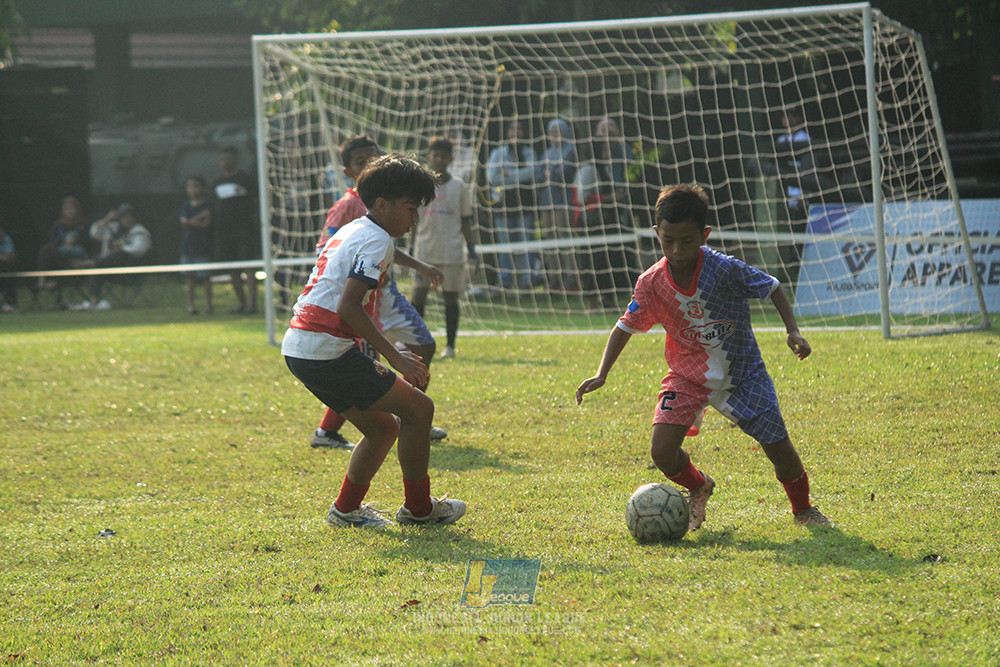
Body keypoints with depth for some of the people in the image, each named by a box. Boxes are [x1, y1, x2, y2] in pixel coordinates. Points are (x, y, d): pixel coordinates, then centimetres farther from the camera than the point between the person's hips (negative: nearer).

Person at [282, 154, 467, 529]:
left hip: (298, 350, 10)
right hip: (326, 352, -10)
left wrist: (369, 361, 25)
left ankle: (346, 509, 22)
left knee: (384, 427, 19)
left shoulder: (352, 232, 21)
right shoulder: (375, 240, -10)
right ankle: (418, 508, 5)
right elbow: (348, 307, -22)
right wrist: (394, 357, -21)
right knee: (418, 408, -4)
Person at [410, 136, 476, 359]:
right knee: (418, 295, -7)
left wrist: (471, 246, 3)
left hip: (452, 251, 0)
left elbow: (465, 220, 10)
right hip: (425, 249, 0)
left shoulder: (459, 186, 6)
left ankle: (450, 345, 9)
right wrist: (412, 246, 5)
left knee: (450, 297, 2)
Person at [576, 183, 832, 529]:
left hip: (741, 373, -2)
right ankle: (698, 488, 19)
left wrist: (793, 331, -21)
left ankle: (803, 509, 27)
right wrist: (601, 375, -8)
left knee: (779, 449, -4)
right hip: (688, 374, 2)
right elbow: (625, 327, 0)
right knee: (662, 450, -16)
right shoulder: (651, 284, -14)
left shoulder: (725, 269, -23)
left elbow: (772, 288, -10)